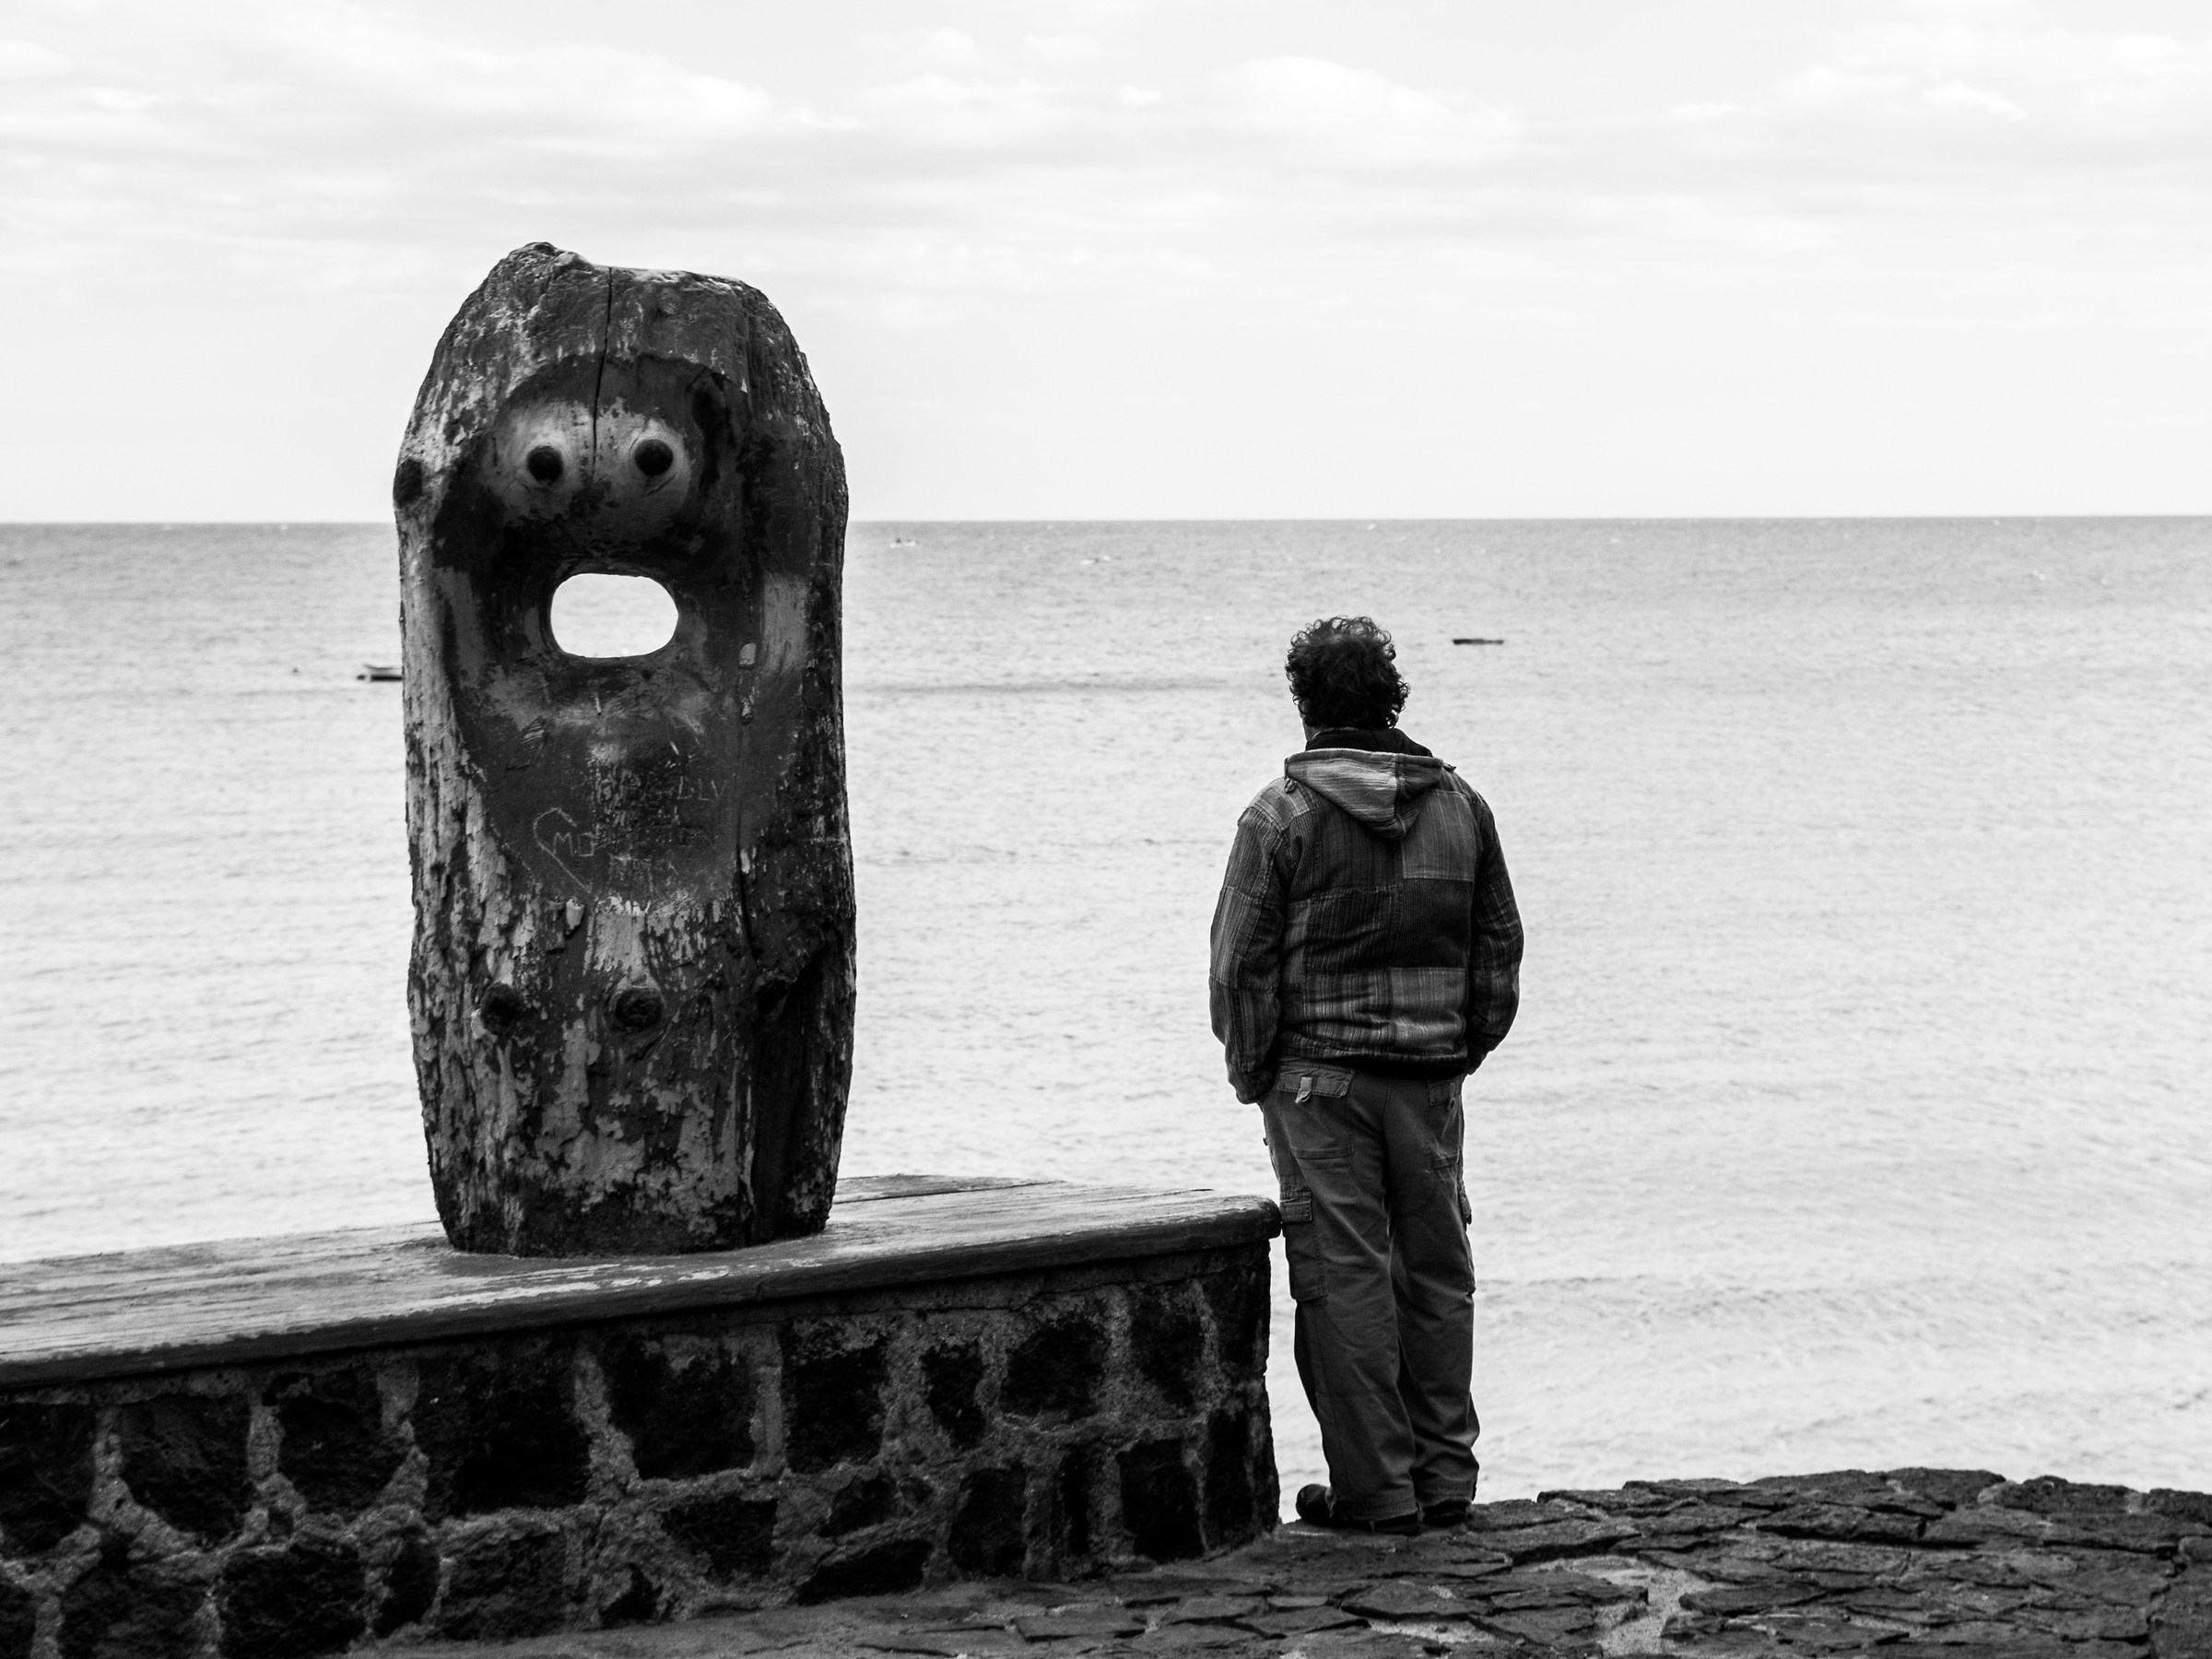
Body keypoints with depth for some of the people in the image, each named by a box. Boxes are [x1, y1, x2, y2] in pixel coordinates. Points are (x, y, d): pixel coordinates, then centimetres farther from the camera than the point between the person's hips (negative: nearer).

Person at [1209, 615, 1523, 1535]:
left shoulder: (1282, 813, -8)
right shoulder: (1459, 805, 6)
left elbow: (1242, 962, -7)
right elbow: (1500, 947, 10)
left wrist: (1252, 1072, 4)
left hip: (1320, 1076, -4)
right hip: (1432, 1077, 4)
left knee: (1345, 1278, 0)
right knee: (1437, 1273, 12)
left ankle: (1375, 1486, 1)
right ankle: (1445, 1476, 16)